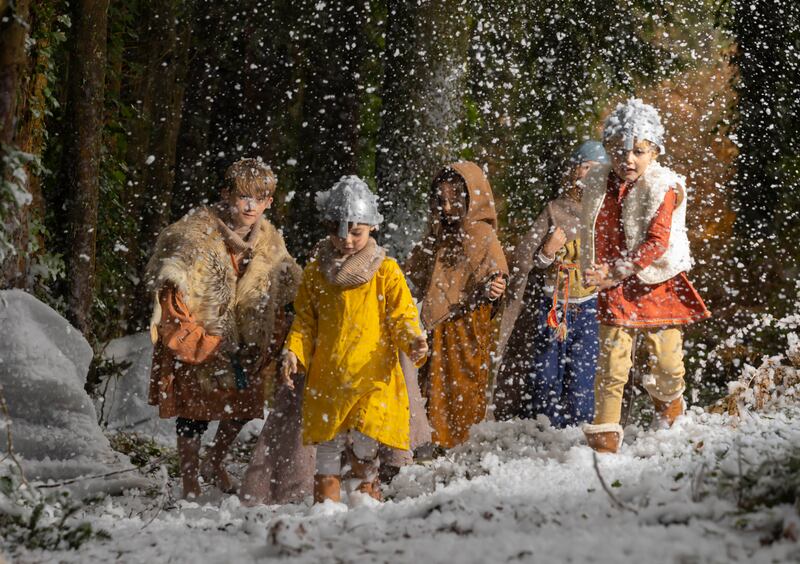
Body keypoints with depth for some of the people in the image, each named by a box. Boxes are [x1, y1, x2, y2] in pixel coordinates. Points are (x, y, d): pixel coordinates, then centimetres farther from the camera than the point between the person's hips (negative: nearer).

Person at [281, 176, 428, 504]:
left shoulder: (386, 272, 1)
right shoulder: (316, 272, 9)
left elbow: (402, 316, 1)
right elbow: (305, 320, 15)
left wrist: (413, 341, -19)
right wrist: (293, 352, -1)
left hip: (373, 377, -2)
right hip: (326, 377, 2)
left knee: (364, 444, -8)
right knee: (327, 446, 3)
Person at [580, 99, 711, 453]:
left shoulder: (665, 188, -11)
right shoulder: (598, 185, 0)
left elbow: (657, 241, -18)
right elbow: (593, 237, 10)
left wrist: (617, 270, -24)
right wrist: (601, 274, -3)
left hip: (660, 284, -1)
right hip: (616, 288, 1)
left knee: (667, 360, 3)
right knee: (612, 360, -8)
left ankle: (667, 395, 38)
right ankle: (604, 431, 2)